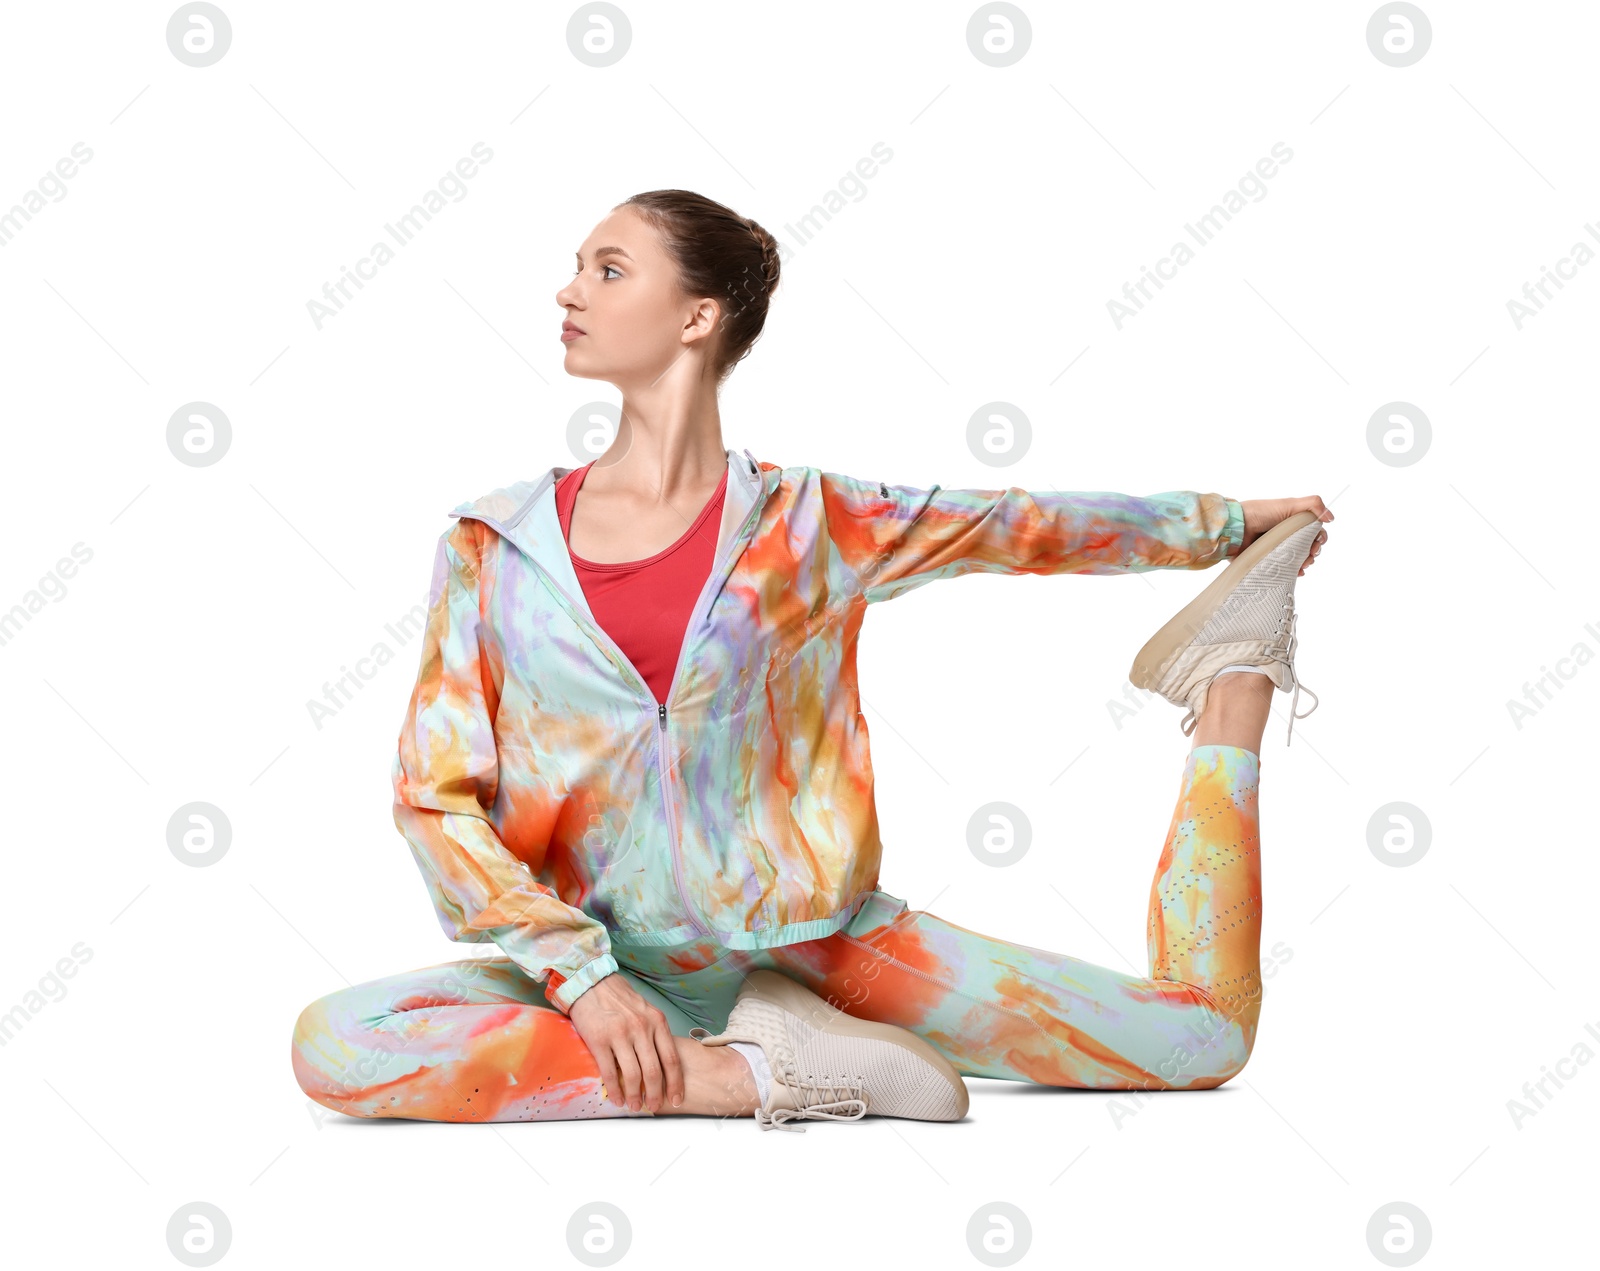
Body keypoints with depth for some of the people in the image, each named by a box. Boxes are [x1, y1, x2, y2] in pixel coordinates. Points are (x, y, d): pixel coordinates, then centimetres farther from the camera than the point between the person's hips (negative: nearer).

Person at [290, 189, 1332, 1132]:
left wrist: (1229, 521, 25)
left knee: (1202, 1038, -10)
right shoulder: (495, 544, 0)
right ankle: (748, 1074, -24)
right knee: (331, 1043, -29)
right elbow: (436, 794, -2)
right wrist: (581, 978, -14)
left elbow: (1032, 527, 17)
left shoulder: (805, 521, 2)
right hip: (615, 966, 1)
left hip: (813, 942, 0)